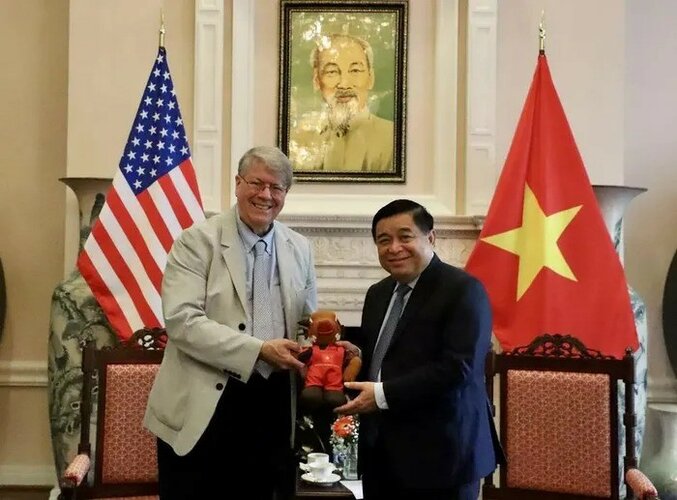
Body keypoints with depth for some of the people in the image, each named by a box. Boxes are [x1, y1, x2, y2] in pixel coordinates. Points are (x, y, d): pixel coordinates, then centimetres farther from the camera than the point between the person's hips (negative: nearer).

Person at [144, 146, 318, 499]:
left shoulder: (299, 249, 9)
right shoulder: (198, 240, -7)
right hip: (203, 407, -4)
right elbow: (181, 320, -17)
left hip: (271, 405, 5)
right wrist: (259, 349, -22)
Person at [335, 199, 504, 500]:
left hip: (439, 452, -7)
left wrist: (384, 395, -21)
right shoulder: (378, 293, 13)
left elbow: (458, 368, -21)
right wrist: (356, 354, 0)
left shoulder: (463, 289, -11)